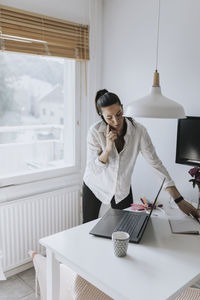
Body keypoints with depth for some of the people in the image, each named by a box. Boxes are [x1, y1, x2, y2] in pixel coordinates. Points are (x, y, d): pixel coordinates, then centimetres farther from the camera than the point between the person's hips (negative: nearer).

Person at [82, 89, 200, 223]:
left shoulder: (139, 130, -20)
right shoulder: (95, 131, -21)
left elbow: (155, 163, -18)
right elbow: (93, 169, -18)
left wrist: (179, 200, -20)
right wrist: (108, 148, -35)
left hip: (122, 189, 1)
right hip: (95, 187, 0)